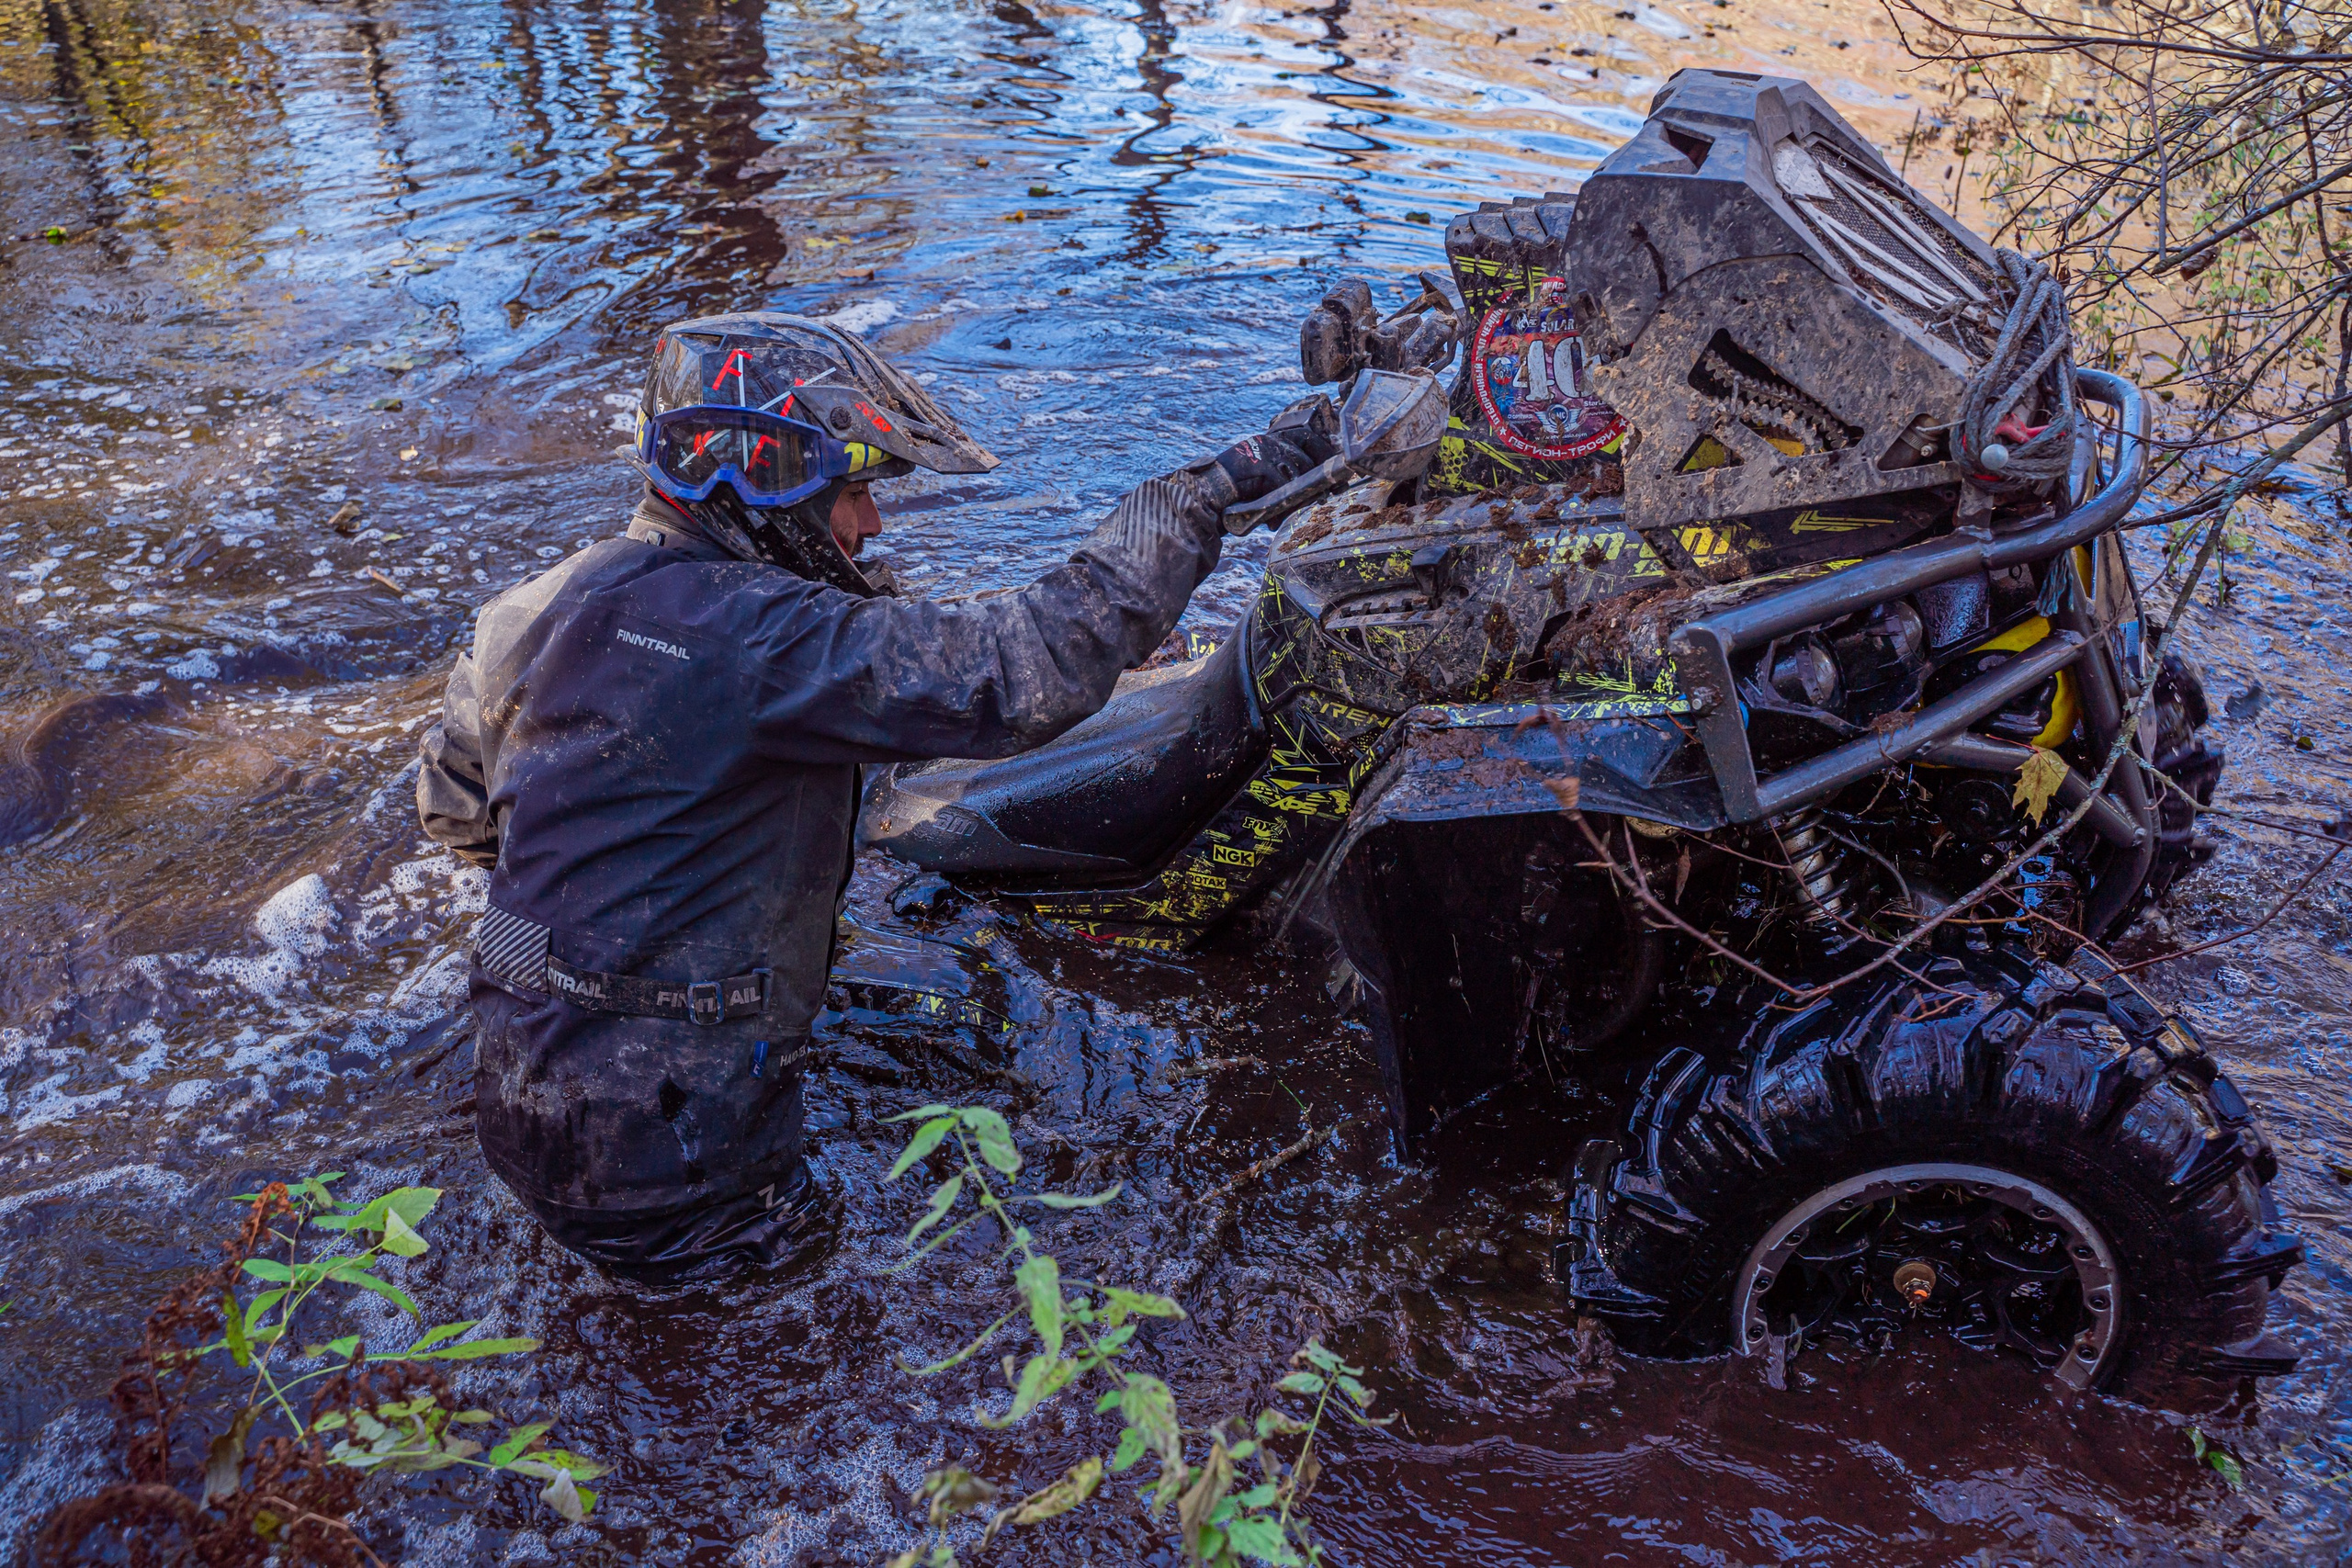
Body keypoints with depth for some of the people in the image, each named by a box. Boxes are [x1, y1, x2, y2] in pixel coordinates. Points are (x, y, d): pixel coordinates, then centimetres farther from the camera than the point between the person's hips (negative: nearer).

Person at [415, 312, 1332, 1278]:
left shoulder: (527, 613, 5)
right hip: (668, 1164, -8)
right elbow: (1020, 670, -26)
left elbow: (453, 811, 18)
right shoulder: (758, 637, -21)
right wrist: (1201, 497, -18)